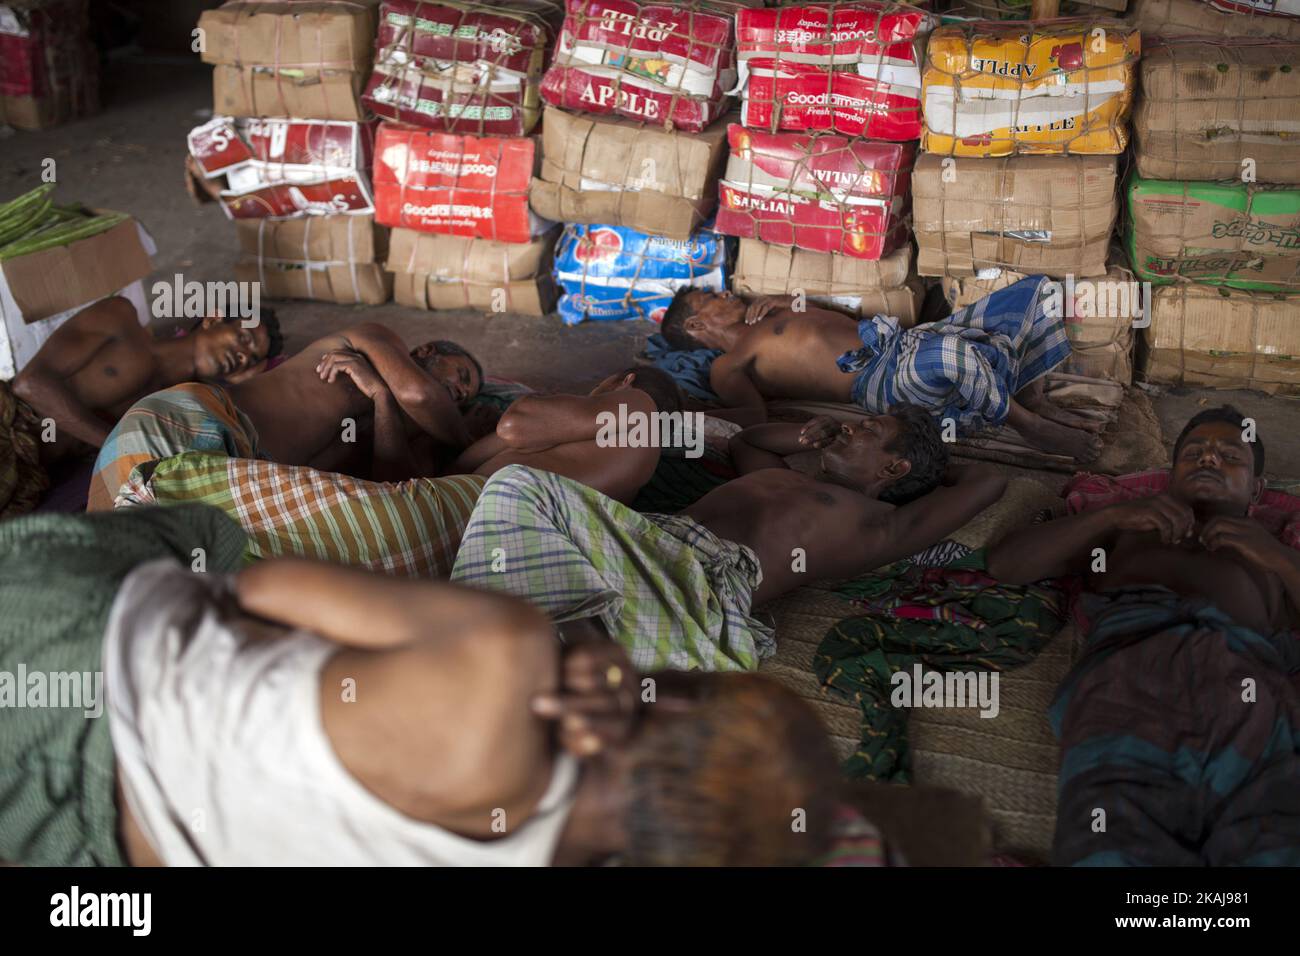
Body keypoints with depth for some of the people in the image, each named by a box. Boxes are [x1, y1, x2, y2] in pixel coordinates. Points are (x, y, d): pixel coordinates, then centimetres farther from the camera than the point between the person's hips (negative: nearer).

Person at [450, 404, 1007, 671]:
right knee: (521, 486, -21)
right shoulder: (789, 476, 38)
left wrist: (937, 471, 34)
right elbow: (744, 441, 58)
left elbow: (986, 482, 14)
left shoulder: (879, 524, 15)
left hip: (709, 579, -7)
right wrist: (802, 438, 40)